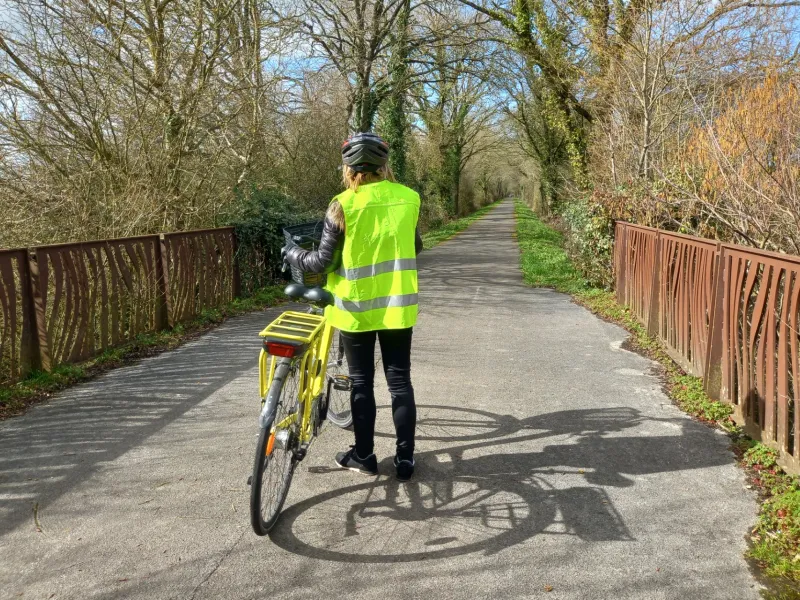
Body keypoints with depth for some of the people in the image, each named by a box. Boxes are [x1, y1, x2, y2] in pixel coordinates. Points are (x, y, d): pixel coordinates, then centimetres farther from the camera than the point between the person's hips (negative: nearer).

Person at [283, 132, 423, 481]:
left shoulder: (343, 206, -12)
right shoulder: (408, 198, -1)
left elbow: (323, 262, -9)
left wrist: (293, 255, 10)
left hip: (357, 307, -3)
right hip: (397, 305, 3)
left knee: (362, 383, 11)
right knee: (400, 381, 10)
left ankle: (364, 457, 22)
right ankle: (405, 460, 16)